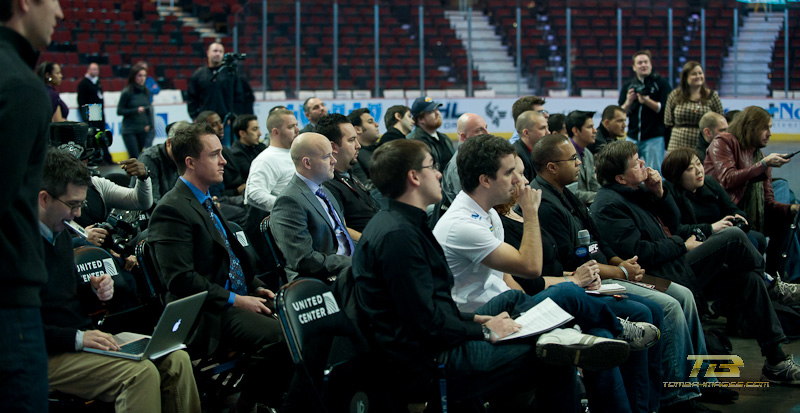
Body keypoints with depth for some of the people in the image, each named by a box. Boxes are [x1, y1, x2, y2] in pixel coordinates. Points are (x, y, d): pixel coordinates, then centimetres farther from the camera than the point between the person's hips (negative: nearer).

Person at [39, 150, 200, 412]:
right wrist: (77, 338, -24)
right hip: (48, 357, -9)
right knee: (141, 373, -29)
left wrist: (93, 291, 5)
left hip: (83, 338, 9)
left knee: (177, 359, -8)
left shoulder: (60, 233, 16)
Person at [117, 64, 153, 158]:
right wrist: (136, 110, -16)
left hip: (143, 129, 5)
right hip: (129, 130, -5)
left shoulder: (146, 91, 6)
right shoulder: (127, 92, -9)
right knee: (135, 157, -10)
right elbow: (119, 111, -6)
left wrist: (148, 124, 4)